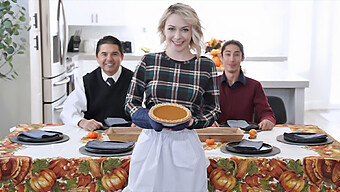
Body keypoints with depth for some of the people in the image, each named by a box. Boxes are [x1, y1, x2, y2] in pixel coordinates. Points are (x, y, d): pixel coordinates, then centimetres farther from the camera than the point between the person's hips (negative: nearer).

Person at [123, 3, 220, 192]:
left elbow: (214, 110, 7)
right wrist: (149, 118, -13)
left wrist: (191, 122, -12)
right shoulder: (148, 61, 1)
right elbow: (131, 102, 7)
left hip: (185, 145, 0)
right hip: (150, 142, 1)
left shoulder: (206, 66, 0)